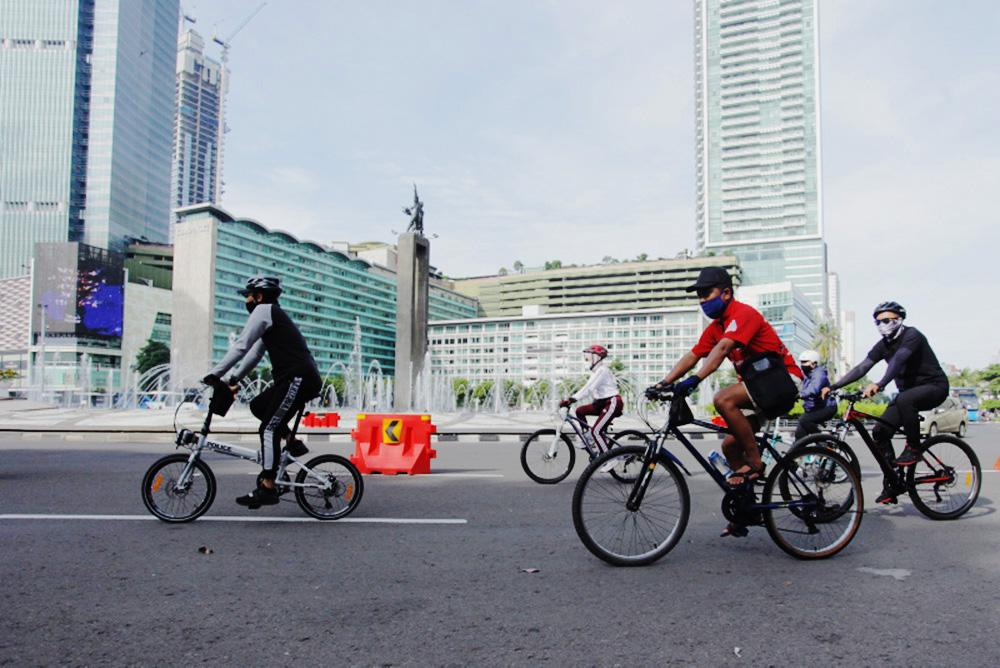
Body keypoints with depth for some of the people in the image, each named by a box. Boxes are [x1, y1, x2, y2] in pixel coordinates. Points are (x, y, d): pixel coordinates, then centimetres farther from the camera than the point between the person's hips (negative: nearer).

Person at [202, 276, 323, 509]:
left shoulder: (264, 310, -3)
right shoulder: (273, 315, 27)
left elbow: (241, 346, -10)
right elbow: (254, 354, 25)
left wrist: (215, 374, -8)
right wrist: (233, 380, 19)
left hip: (298, 379, -10)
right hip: (302, 379, 10)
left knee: (269, 428, -8)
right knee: (258, 406, 18)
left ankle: (267, 488, -10)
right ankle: (292, 443, 13)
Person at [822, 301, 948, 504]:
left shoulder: (911, 335, -17)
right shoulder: (883, 345, 4)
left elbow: (898, 360, -35)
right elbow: (861, 368, -4)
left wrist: (879, 385, -50)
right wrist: (833, 386, -15)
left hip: (934, 386, -7)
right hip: (909, 390, 7)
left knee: (904, 400, -39)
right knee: (880, 431, -7)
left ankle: (913, 448, -19)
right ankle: (892, 485, 0)